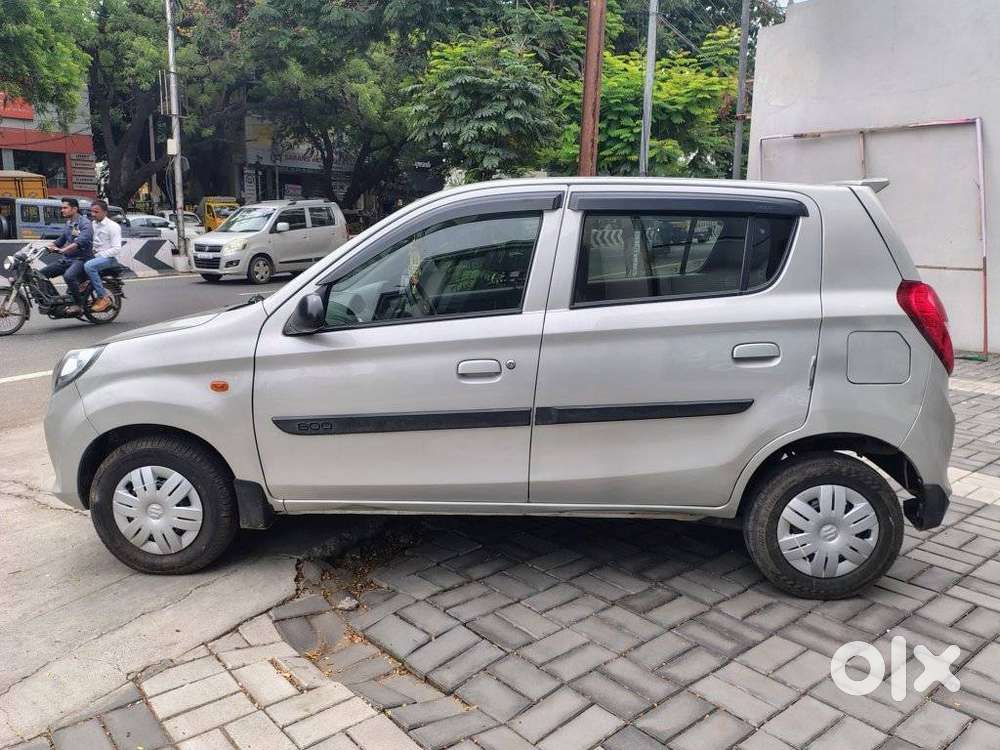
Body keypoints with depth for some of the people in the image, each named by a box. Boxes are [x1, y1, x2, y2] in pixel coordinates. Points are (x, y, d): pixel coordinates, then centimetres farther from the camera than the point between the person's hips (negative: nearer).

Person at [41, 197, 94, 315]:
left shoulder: (85, 223, -10)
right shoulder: (69, 224, 18)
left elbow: (81, 241, -27)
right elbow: (61, 240, 31)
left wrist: (63, 250, -36)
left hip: (81, 259, -9)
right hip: (66, 259, 9)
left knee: (68, 276, -36)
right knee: (41, 273, 1)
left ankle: (79, 305, -24)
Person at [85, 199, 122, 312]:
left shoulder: (113, 226, -10)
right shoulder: (92, 224, 15)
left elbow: (116, 249, -16)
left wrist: (98, 255, -19)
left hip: (109, 258, -8)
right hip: (95, 256, 8)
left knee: (89, 266, -33)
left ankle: (104, 297, -28)